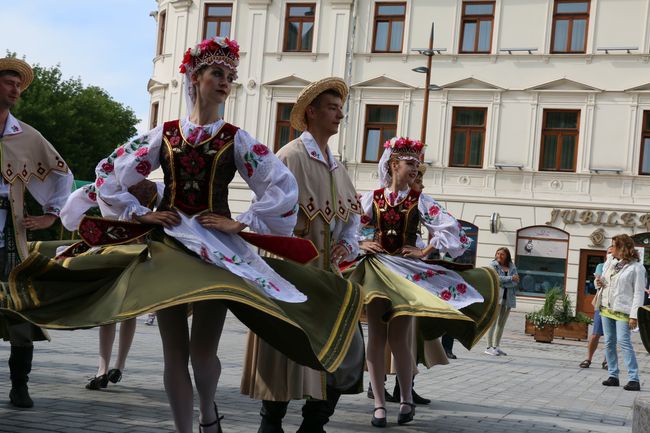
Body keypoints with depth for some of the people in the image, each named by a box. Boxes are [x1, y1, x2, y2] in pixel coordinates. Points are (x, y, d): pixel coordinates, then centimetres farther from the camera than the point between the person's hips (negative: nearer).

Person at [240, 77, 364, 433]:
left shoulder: (336, 166, 17)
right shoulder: (290, 157, -8)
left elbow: (353, 213, 23)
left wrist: (348, 244, 3)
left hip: (327, 272, 8)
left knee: (346, 348, 4)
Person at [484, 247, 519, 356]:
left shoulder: (512, 267, 12)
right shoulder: (493, 265, 2)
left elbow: (515, 282, 0)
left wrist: (503, 284, -12)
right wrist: (511, 278, -9)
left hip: (508, 298, 5)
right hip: (496, 296, -5)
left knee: (502, 323, 8)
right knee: (493, 322, -8)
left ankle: (496, 346, 14)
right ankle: (489, 347, -8)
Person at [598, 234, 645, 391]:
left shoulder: (636, 268, -7)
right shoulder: (610, 263, 13)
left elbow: (639, 293, -10)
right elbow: (603, 279, 28)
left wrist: (634, 315, -17)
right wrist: (600, 283, 2)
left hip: (623, 311, -7)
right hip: (606, 308, 7)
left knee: (623, 341, -16)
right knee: (609, 342, 6)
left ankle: (634, 379, -15)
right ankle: (613, 376, 12)